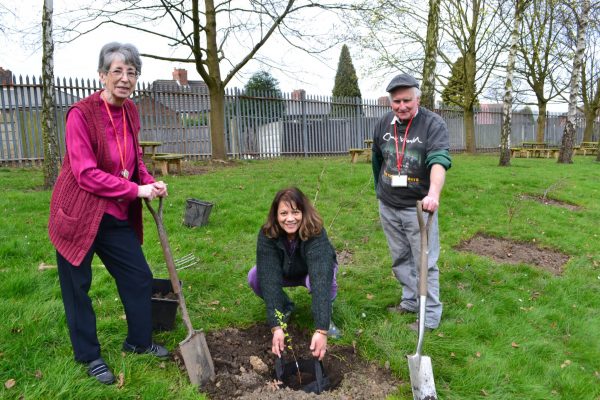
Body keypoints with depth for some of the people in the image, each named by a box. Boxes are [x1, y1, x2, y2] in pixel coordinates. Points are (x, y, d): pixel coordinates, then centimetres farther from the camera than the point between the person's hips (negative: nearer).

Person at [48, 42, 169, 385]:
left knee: (140, 278, 11)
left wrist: (150, 182, -3)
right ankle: (89, 356, 28)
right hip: (78, 214, -6)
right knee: (78, 288, 8)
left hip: (117, 216, 7)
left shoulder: (130, 112, 3)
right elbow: (85, 173, -21)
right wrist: (136, 190, -20)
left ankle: (139, 341, 33)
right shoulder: (81, 113, -17)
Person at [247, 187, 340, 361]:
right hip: (285, 273, 3)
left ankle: (326, 313, -4)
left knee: (321, 280, -37)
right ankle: (285, 307, 3)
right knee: (254, 277, -26)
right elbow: (270, 279, -37)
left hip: (313, 269, -2)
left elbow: (320, 279, -48)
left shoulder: (315, 233, -38)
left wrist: (321, 330, -56)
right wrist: (276, 326, -45)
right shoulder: (267, 234, -30)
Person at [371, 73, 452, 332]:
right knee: (400, 259, 17)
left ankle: (431, 316, 14)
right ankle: (410, 302, 35)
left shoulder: (433, 124, -13)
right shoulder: (383, 124, 3)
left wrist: (433, 193, -46)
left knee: (425, 263, 1)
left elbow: (439, 161, -29)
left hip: (418, 206, -5)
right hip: (388, 207, 5)